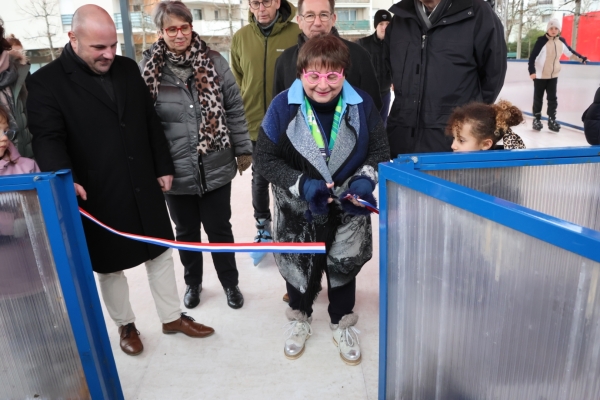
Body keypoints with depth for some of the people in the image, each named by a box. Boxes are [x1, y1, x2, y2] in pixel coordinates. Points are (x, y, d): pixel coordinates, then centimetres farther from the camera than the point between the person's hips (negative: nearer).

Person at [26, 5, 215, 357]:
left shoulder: (128, 68, 7)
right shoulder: (46, 83, -8)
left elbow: (151, 122, 11)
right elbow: (48, 138, -16)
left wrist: (163, 167, 9)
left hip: (144, 189, 5)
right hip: (98, 197, -4)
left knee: (160, 252, 14)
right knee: (110, 266, 12)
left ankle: (172, 317, 32)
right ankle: (126, 326, 35)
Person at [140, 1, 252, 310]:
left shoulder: (214, 62, -4)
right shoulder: (147, 69, -4)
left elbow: (235, 109, 2)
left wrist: (243, 149, 3)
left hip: (215, 167, 0)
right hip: (175, 171, 1)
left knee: (219, 229, 13)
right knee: (186, 232, 19)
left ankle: (230, 283, 35)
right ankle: (193, 282, 42)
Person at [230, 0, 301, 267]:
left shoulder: (297, 35, -9)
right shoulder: (240, 38, -1)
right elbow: (235, 82, 6)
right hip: (254, 124, 2)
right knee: (260, 180, 14)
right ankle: (263, 229, 33)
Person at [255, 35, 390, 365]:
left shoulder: (362, 105, -13)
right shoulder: (283, 107, -18)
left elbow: (380, 151, -3)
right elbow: (264, 158, -14)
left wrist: (365, 179, -23)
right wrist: (302, 184, -27)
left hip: (348, 208, 1)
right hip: (298, 209, -1)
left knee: (345, 265, 17)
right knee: (299, 266, 17)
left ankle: (342, 322, 44)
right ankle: (300, 319, 47)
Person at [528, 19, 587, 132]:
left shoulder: (561, 41, 2)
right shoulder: (542, 40, -14)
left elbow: (570, 53, 16)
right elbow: (532, 56, -16)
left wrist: (582, 59, 15)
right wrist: (532, 71, -24)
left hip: (553, 75, 4)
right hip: (540, 75, -4)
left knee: (552, 98, 6)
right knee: (538, 98, 4)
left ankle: (552, 120, 13)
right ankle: (536, 119, 14)